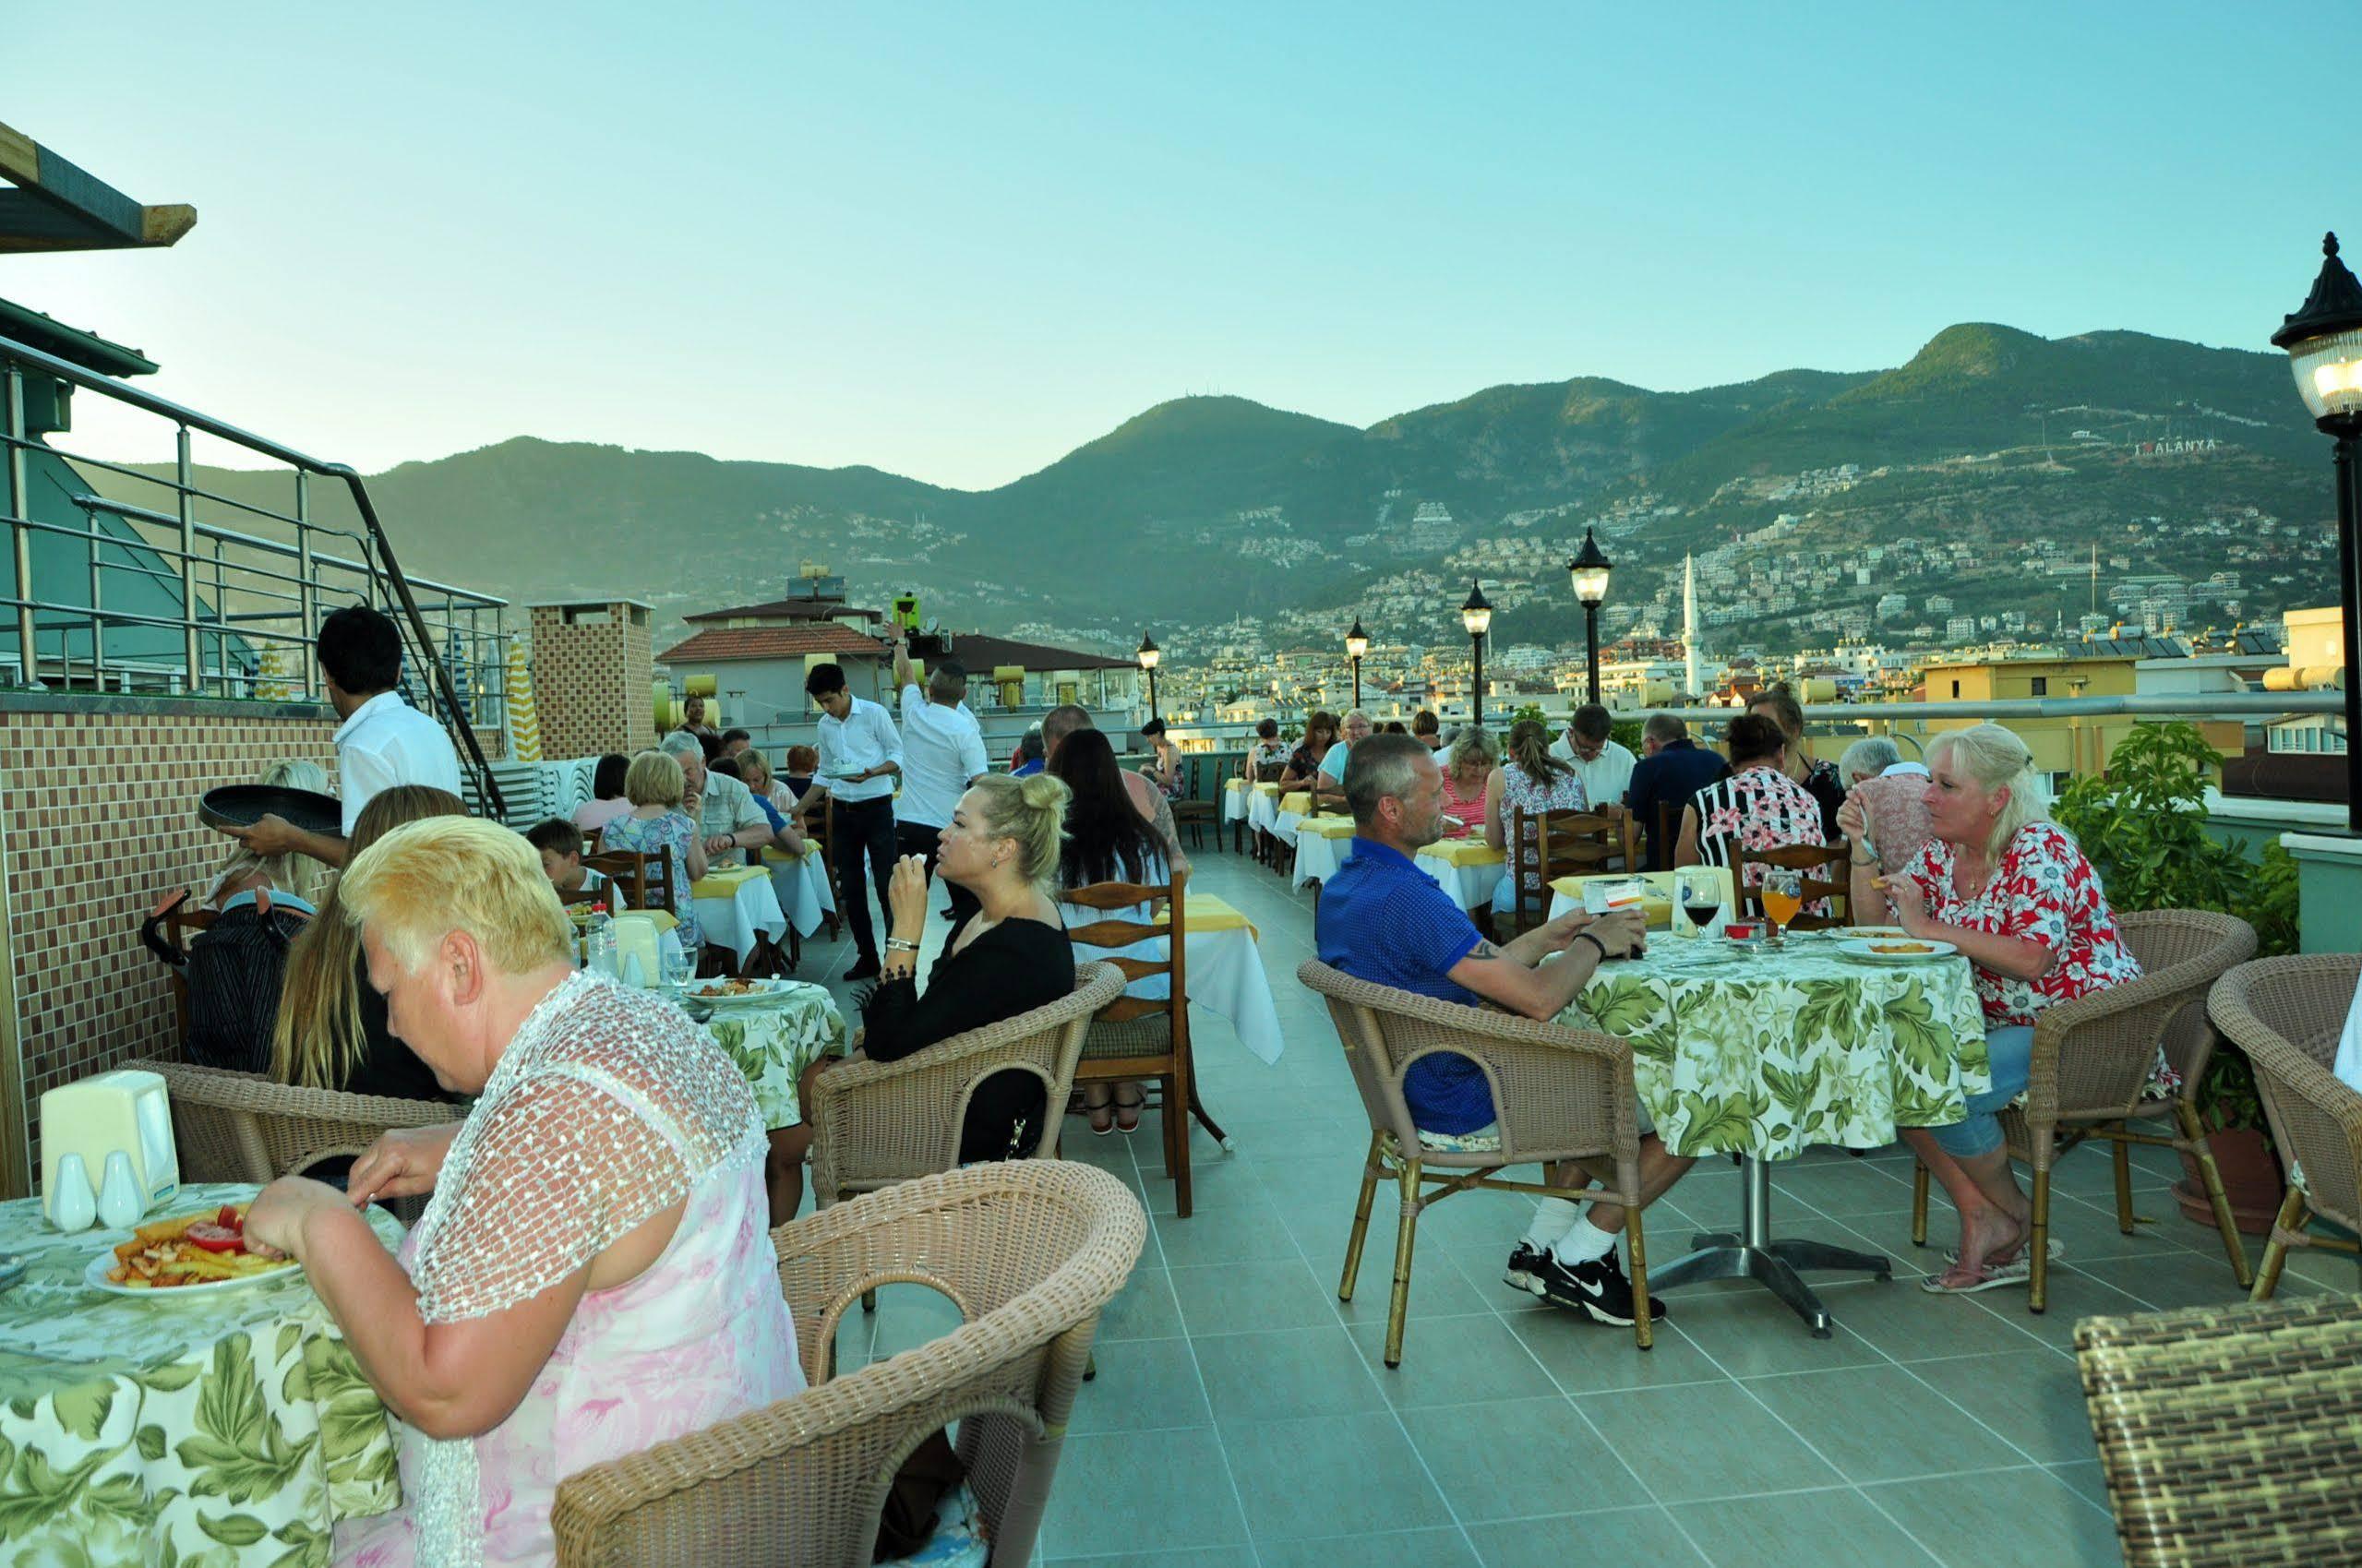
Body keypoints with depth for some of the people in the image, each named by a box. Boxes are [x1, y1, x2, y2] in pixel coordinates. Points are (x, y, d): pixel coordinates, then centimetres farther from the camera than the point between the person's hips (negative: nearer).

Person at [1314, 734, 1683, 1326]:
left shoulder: (1340, 889, 4)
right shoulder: (1407, 898, -28)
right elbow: (1538, 997, -27)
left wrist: (1547, 937, 10)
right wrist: (1595, 942, -8)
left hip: (1414, 1092, 10)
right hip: (1467, 1113, -10)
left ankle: (1545, 1243, 23)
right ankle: (1578, 1259, 11)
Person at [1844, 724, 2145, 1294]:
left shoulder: (2039, 849, -16)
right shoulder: (1943, 851, 6)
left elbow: (2032, 958, -29)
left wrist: (1929, 926, -24)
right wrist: (1862, 843, -5)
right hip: (2003, 1025, 8)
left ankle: (2013, 1214, 2)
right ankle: (1981, 1219, -8)